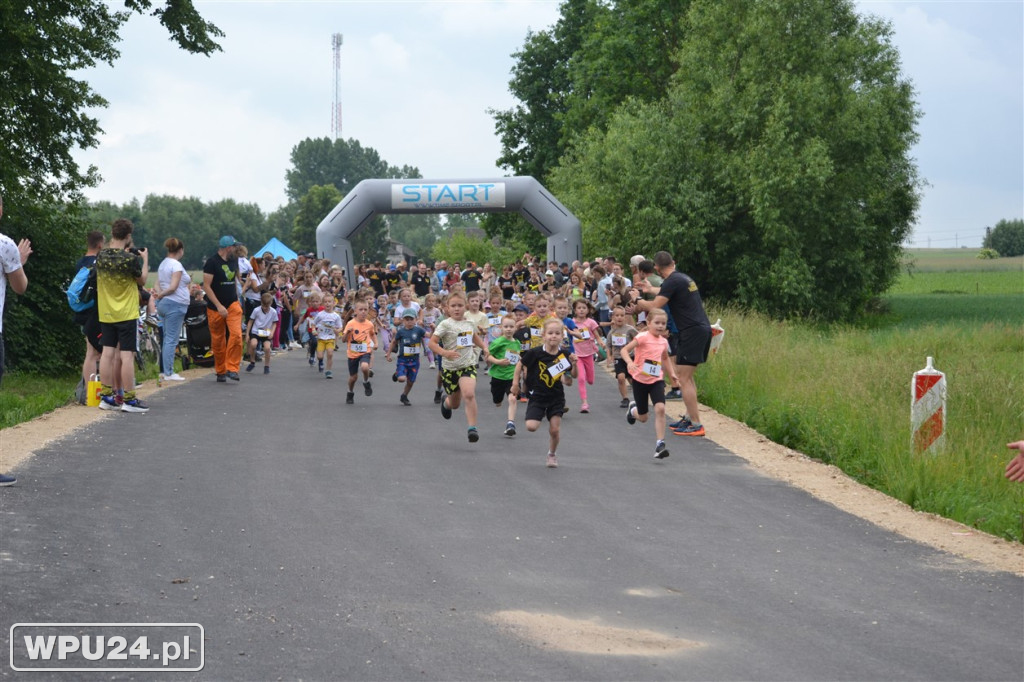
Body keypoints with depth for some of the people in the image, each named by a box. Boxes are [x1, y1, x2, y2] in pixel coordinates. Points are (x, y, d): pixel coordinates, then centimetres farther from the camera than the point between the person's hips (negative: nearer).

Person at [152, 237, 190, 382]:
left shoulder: (163, 264, 15)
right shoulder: (176, 265, -13)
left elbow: (158, 285, 13)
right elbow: (173, 287, -18)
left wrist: (159, 294, -3)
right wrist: (161, 295, -6)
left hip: (164, 304, 9)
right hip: (175, 304, -9)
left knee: (167, 338, 13)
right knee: (171, 340, -7)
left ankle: (165, 370, 14)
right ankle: (169, 373, -7)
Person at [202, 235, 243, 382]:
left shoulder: (234, 260, 10)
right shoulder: (212, 262, -10)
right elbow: (206, 286, -13)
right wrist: (219, 306, -18)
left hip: (233, 304, 4)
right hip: (216, 308, -4)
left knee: (236, 334, -16)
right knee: (218, 341, 4)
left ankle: (232, 369, -12)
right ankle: (220, 372, 17)